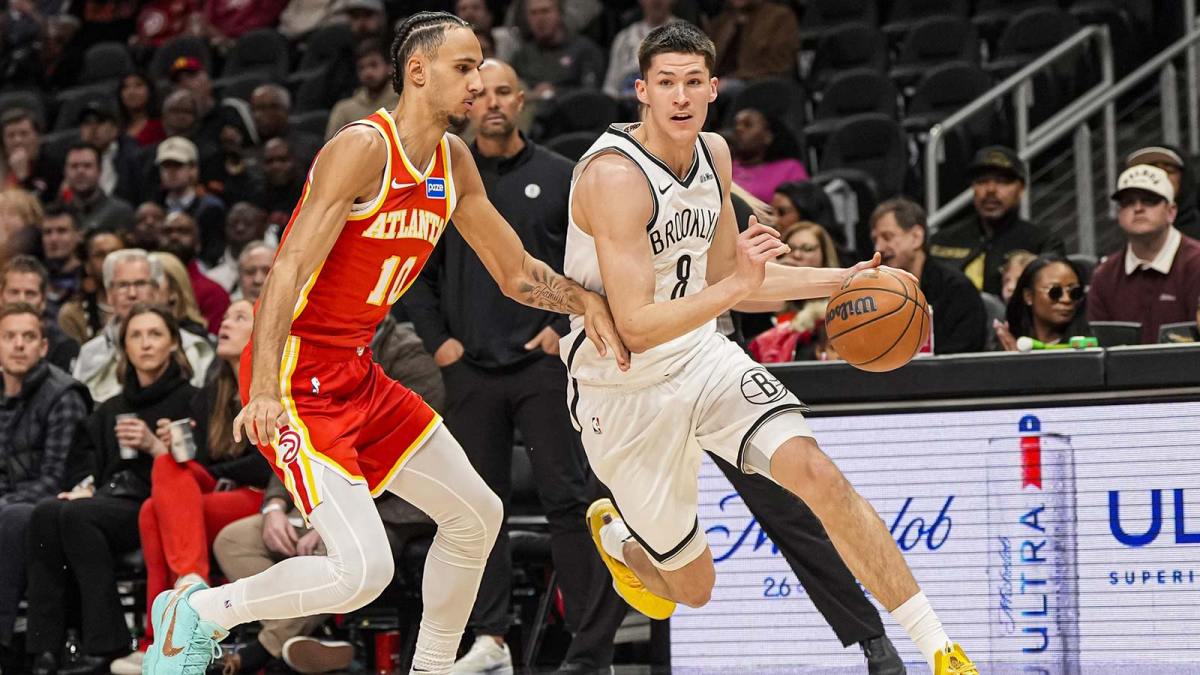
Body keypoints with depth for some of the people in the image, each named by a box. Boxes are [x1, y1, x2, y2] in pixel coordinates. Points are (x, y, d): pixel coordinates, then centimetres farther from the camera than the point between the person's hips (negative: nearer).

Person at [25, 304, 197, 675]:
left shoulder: (189, 400, 8)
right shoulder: (110, 410, 28)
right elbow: (82, 462, 22)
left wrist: (154, 446, -15)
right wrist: (84, 487, 0)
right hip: (109, 500, 5)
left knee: (77, 515, -33)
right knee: (47, 513, -28)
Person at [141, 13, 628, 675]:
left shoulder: (453, 160, 8)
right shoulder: (363, 148, -19)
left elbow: (516, 272, 17)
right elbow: (290, 267, -27)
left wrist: (585, 301, -4)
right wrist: (263, 389, -38)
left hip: (356, 374, 10)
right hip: (295, 380, -10)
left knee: (477, 515, 16)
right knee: (363, 569, -19)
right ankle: (197, 612, 1)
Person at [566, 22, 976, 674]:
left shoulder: (713, 154, 1)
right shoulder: (615, 175, -25)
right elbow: (635, 327, -30)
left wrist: (839, 279, 8)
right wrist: (737, 287, -41)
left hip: (701, 356, 5)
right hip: (623, 391, -5)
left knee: (818, 474, -19)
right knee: (694, 587, 5)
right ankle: (613, 534, 43)